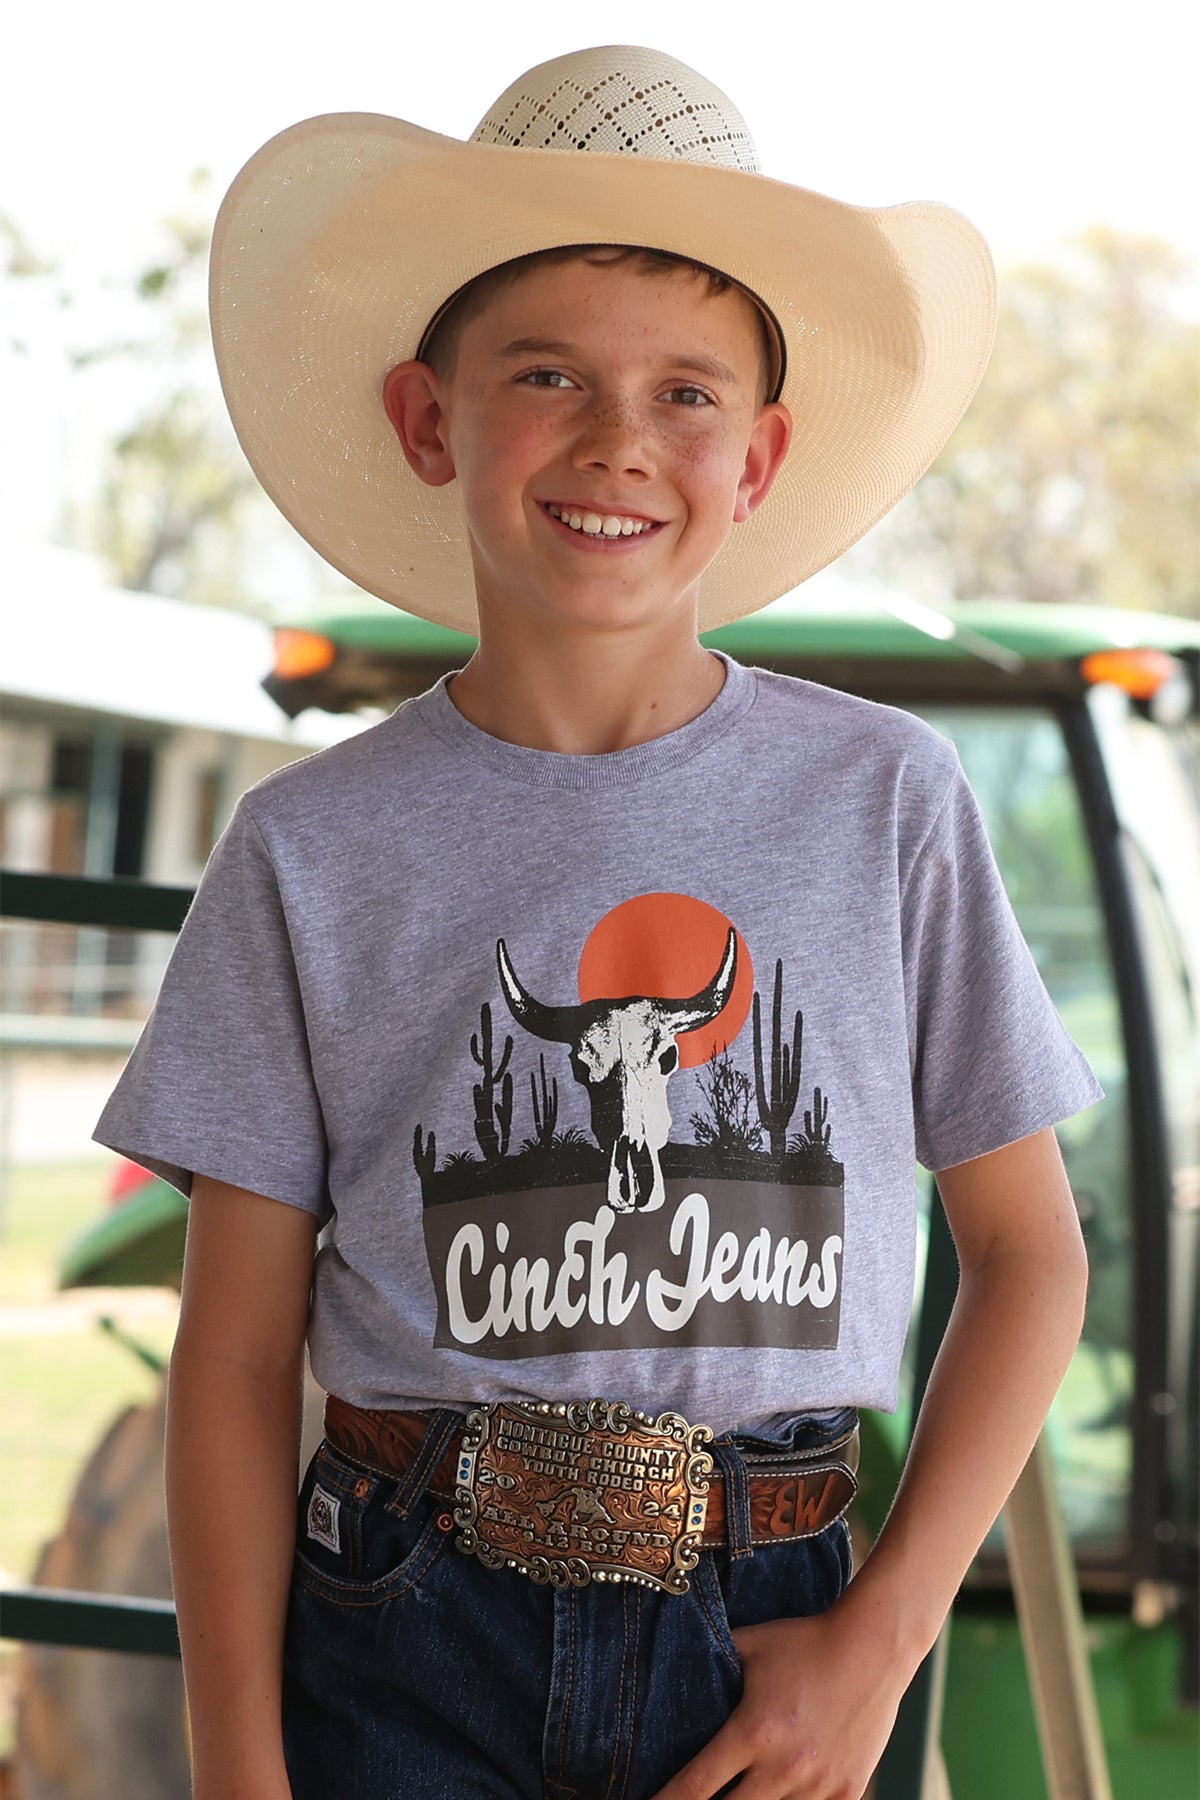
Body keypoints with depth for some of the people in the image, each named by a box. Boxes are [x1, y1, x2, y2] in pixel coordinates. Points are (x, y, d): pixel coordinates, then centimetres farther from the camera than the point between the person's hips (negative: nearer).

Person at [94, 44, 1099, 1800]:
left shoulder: (883, 799, 0)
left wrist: (883, 1638, -4)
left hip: (767, 1649, 1)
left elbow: (1029, 1250, 5)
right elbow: (237, 1356, 0)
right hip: (410, 1659, 0)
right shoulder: (315, 852, -1)